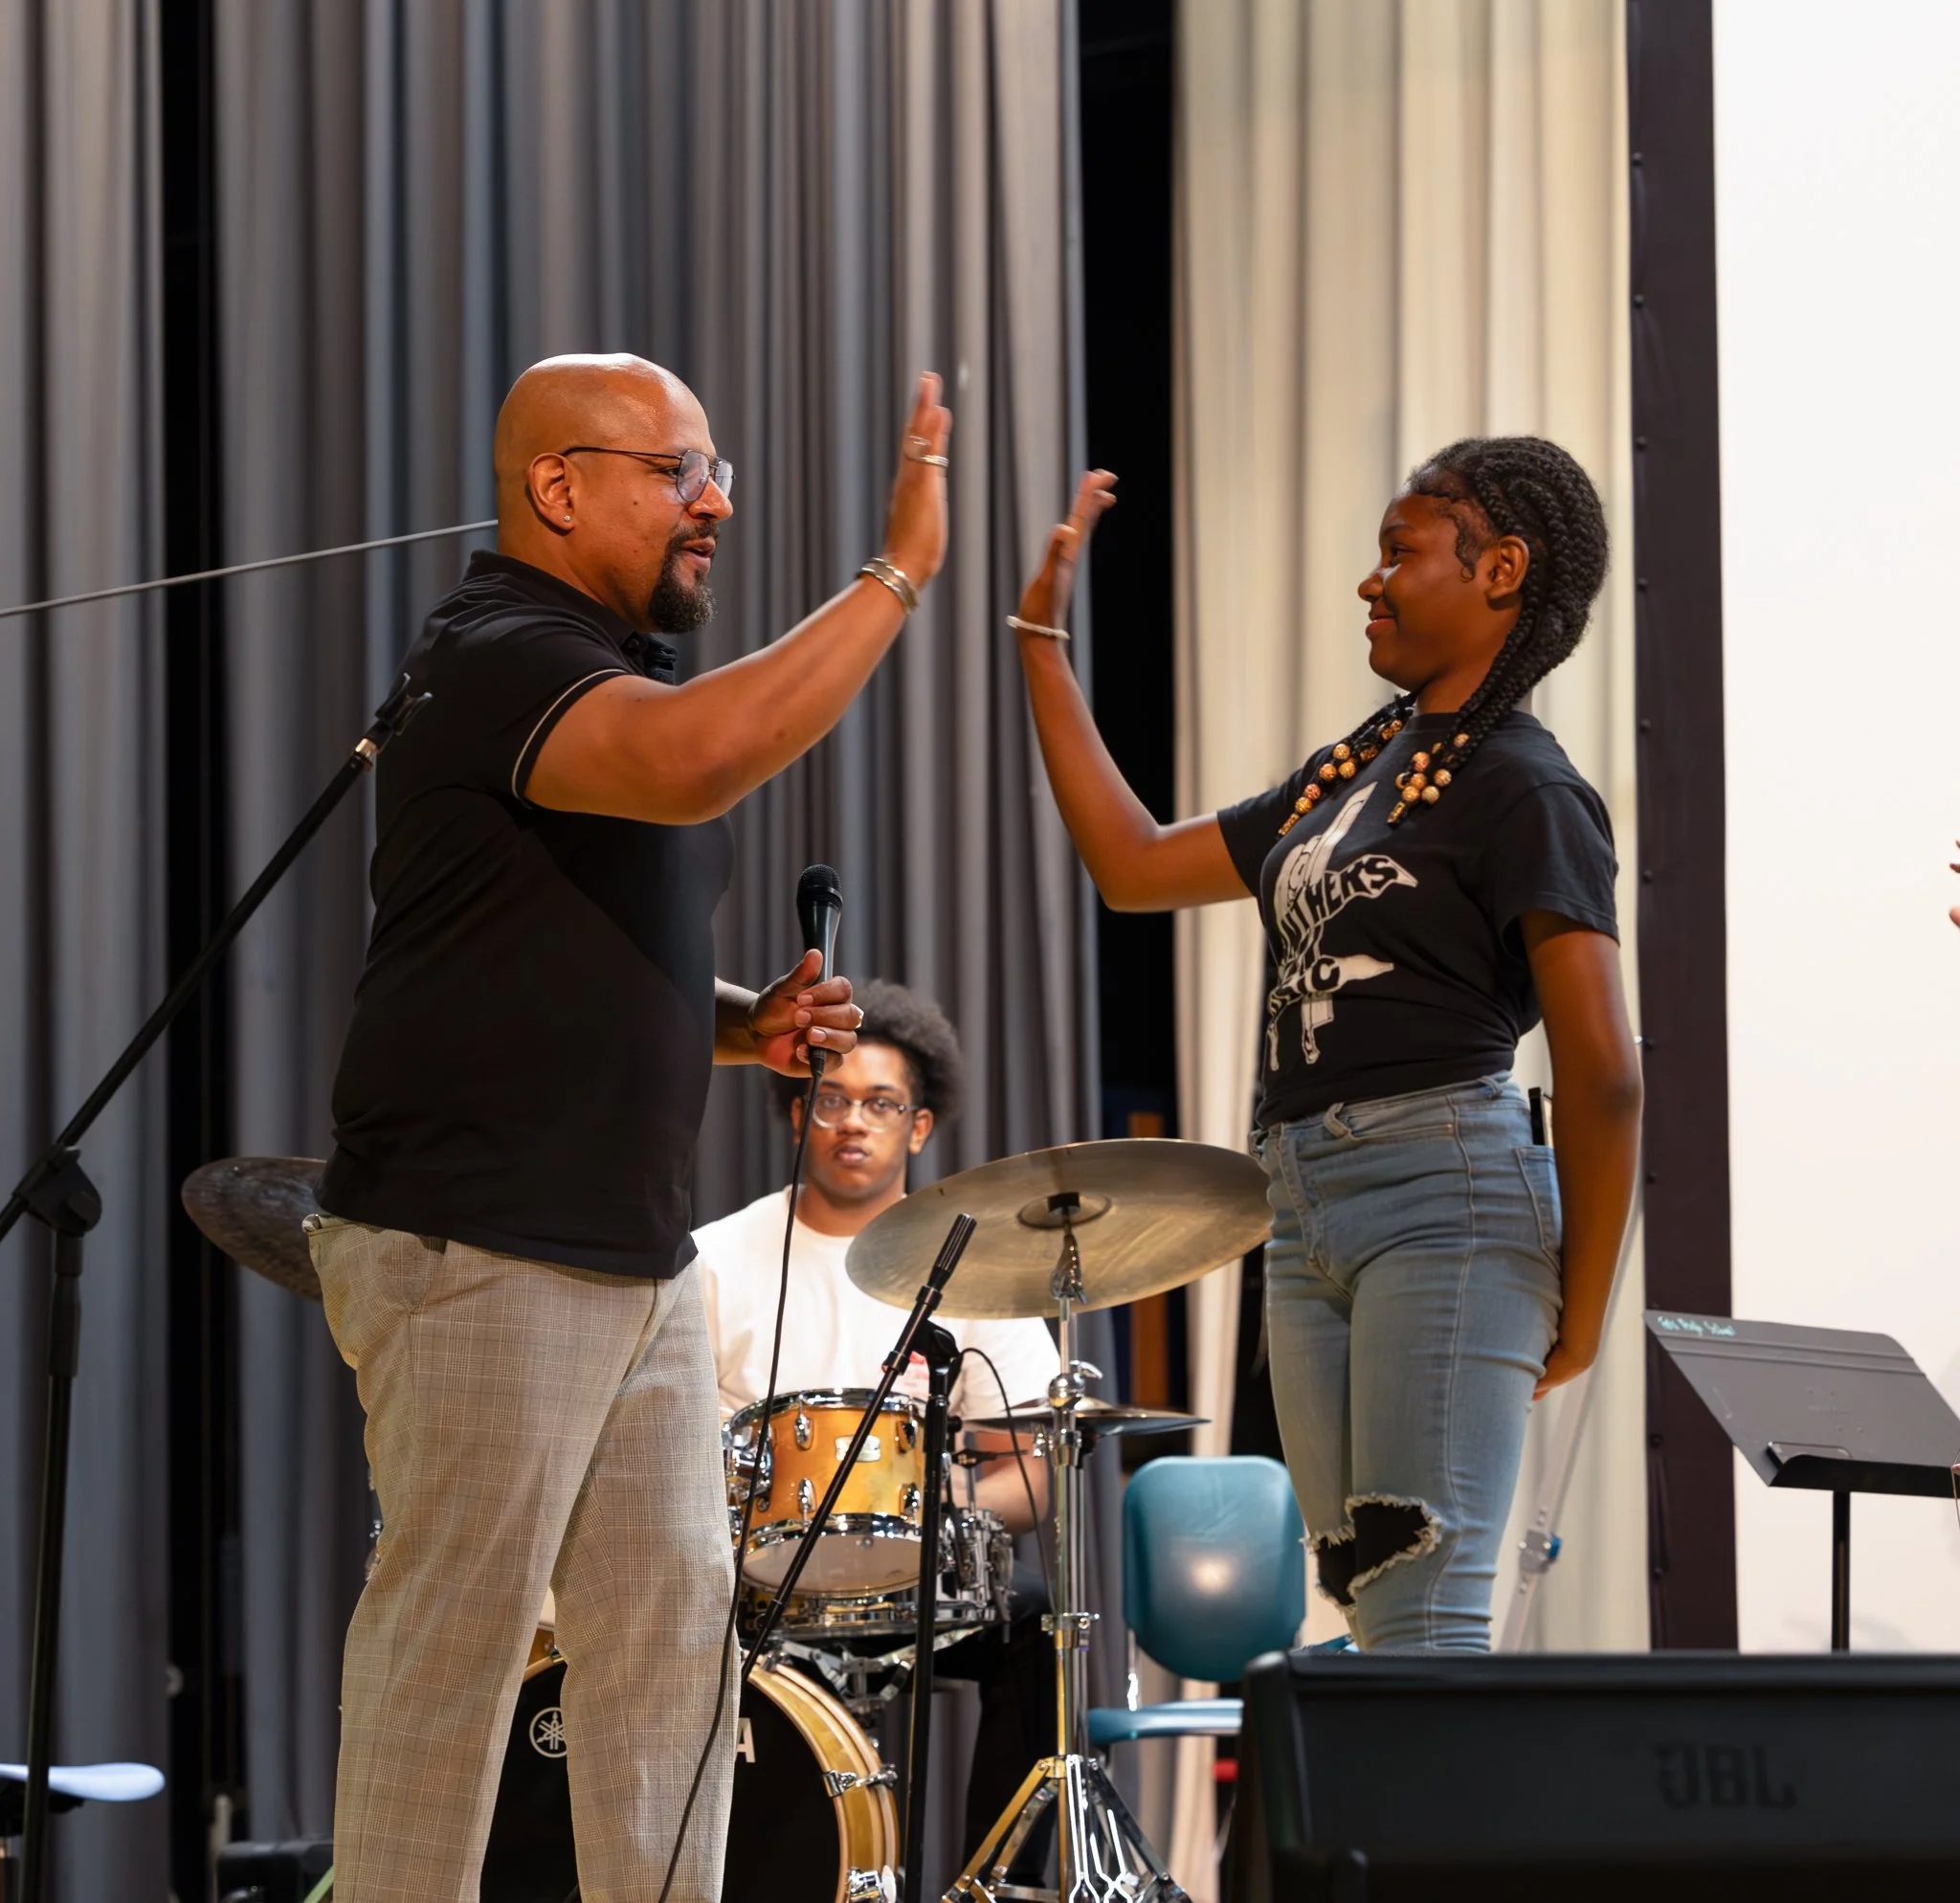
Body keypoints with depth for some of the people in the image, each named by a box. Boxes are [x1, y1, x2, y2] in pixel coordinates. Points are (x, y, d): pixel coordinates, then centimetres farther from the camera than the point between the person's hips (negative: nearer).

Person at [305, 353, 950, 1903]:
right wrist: (898, 573, -29)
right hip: (474, 1249, -10)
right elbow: (695, 761, -35)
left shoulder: (614, 664, 18)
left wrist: (743, 1023, 9)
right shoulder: (495, 661, -14)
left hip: (634, 1247, 10)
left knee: (670, 1620, 8)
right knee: (456, 1632, -6)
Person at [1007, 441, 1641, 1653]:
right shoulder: (1353, 771, 19)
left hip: (1447, 1199, -9)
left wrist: (1580, 1316, -8)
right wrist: (1043, 636, 24)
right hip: (1308, 1212, 9)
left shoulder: (1523, 791, -7)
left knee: (1424, 1624, -16)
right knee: (1375, 1620, 6)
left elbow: (1603, 1075, -11)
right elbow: (1135, 867, 24)